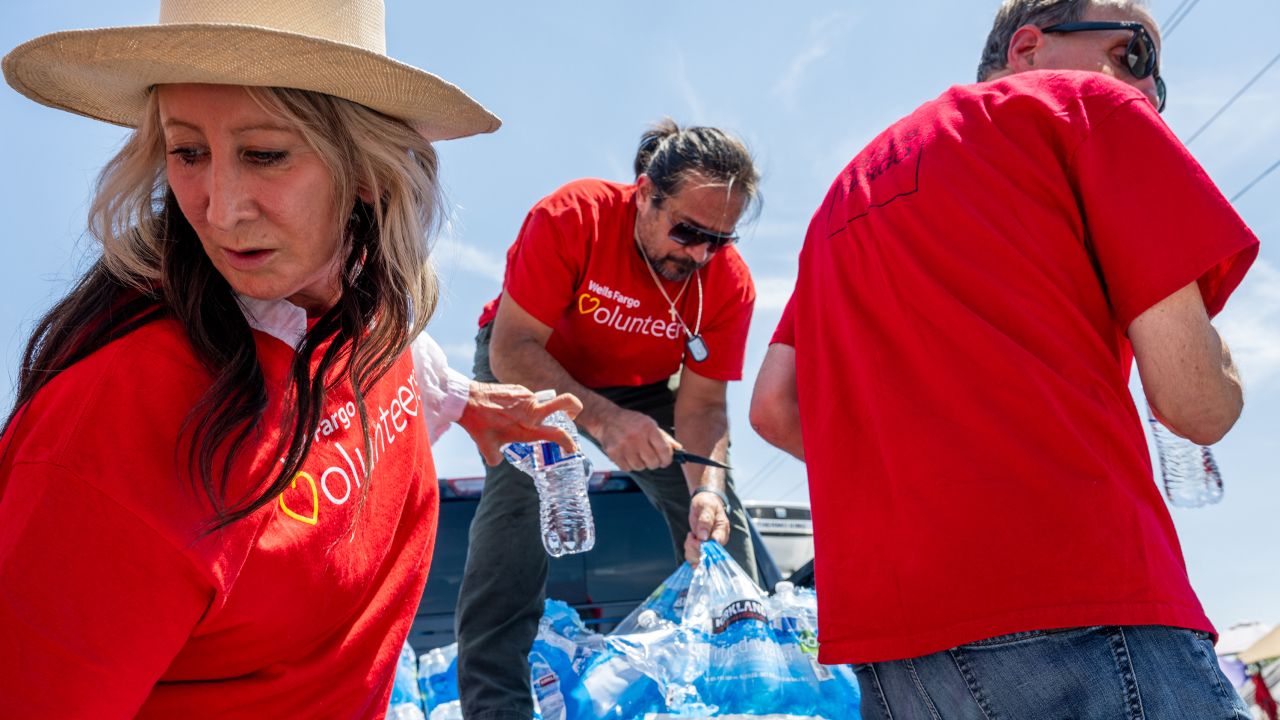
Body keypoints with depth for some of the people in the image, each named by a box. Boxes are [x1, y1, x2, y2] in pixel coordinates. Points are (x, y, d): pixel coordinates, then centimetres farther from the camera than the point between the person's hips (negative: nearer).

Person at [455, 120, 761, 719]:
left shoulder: (729, 282, -23)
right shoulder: (571, 218, -33)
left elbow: (702, 403, -17)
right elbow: (511, 349, -32)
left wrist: (707, 488, -37)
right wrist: (601, 418, -46)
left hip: (640, 388, 4)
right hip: (532, 369, -3)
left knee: (717, 512, -6)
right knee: (518, 489, -27)